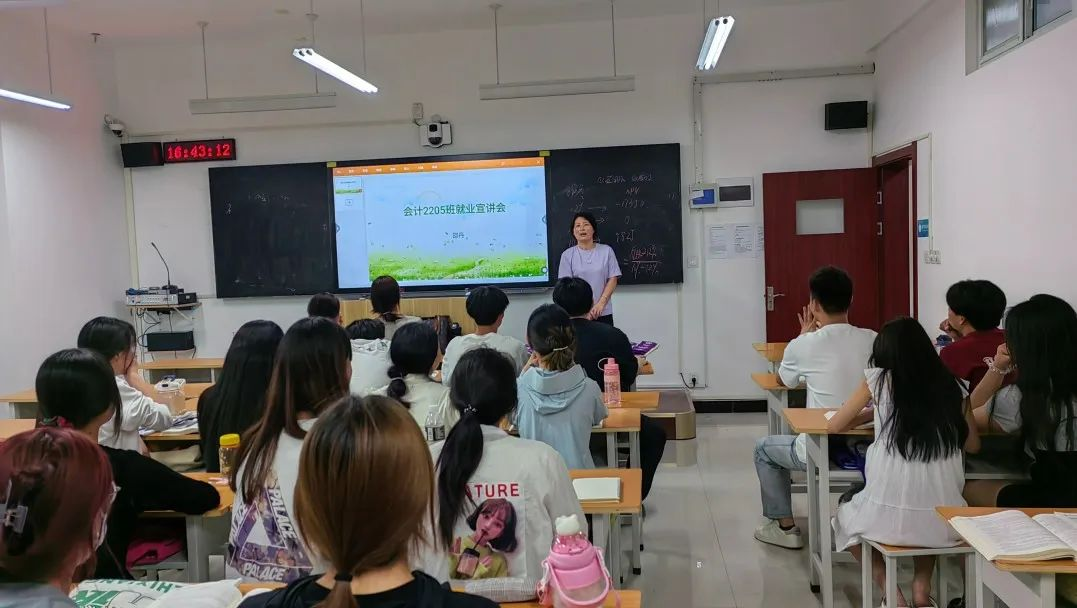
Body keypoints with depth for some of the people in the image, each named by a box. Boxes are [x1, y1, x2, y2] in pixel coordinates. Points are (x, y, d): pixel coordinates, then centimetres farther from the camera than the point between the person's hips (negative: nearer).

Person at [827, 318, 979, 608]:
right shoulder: (953, 386, 5)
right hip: (943, 518, 3)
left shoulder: (879, 378, -1)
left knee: (844, 516, 32)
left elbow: (834, 426, 8)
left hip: (889, 516, -3)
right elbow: (972, 445, 18)